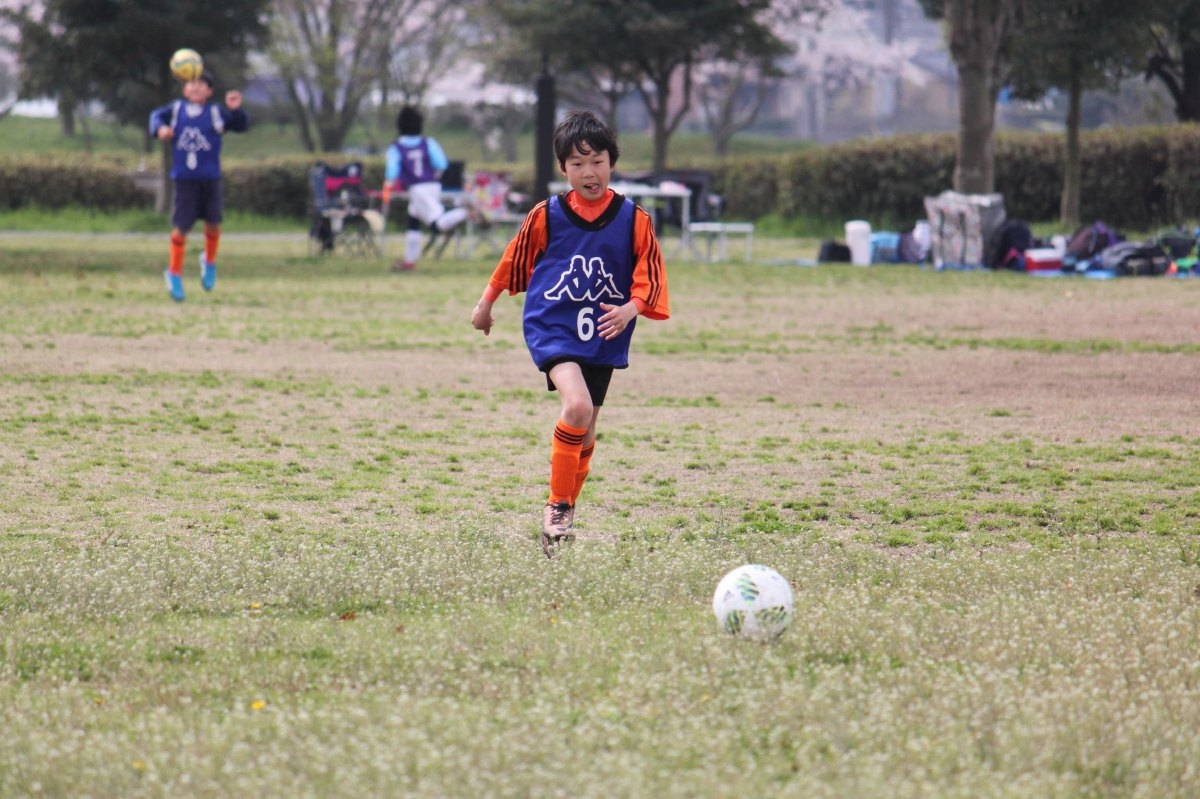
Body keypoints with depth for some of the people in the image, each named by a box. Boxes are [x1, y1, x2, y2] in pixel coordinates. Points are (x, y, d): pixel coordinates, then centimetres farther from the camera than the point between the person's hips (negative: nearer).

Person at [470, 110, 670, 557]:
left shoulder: (634, 220, -3)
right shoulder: (547, 216, -3)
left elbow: (649, 276, -2)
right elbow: (514, 260, 10)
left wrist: (629, 309, -22)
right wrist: (486, 305, 20)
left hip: (604, 337, 3)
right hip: (553, 327, -3)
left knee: (584, 435, 11)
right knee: (578, 406, -26)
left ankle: (565, 513, 30)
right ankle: (557, 507, -14)